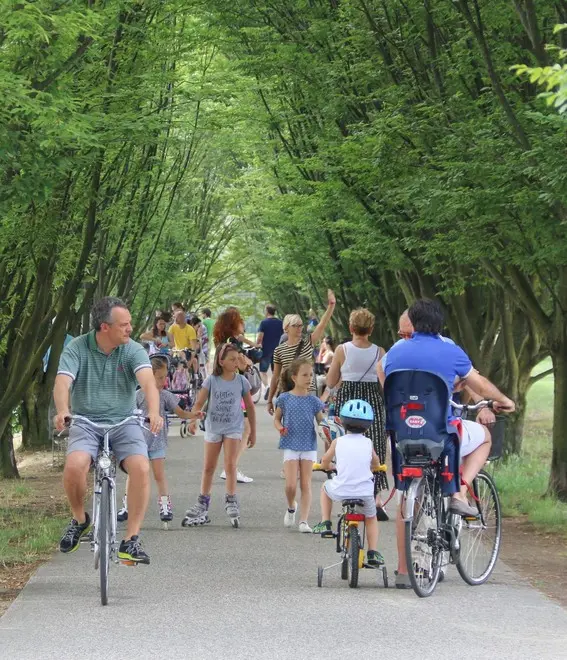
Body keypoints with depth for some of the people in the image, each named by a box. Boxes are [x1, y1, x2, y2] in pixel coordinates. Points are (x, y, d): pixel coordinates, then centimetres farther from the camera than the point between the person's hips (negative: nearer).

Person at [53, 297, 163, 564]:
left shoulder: (133, 351, -5)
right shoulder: (77, 348, -6)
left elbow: (148, 381, -21)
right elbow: (62, 382, -19)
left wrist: (154, 412, -42)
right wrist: (62, 411, -41)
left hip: (124, 422, 1)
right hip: (86, 422, -1)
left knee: (141, 468, -27)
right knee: (74, 466, -30)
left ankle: (131, 540, -17)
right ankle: (79, 519, 1)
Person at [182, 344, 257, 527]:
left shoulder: (241, 381, -4)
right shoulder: (211, 380, -6)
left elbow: (250, 407, 5)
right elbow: (199, 403, -9)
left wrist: (253, 432, 7)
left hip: (233, 428, -1)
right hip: (213, 427, 1)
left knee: (230, 465, -14)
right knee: (208, 467, 10)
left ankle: (231, 502, -7)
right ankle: (202, 504, 21)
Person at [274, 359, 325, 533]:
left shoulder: (313, 400, 1)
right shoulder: (285, 398, -1)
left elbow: (321, 422, 5)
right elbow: (277, 418, 10)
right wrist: (280, 428, -11)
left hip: (309, 446, 1)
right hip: (290, 445, -1)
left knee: (306, 484, 1)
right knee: (291, 485, -8)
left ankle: (303, 520, 4)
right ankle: (291, 507, 23)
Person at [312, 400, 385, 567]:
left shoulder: (338, 442, 0)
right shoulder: (368, 443, 3)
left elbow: (324, 463, 12)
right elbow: (376, 464, 20)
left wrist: (330, 467, 35)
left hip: (340, 490, -1)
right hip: (365, 491, 1)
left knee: (326, 487, 34)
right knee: (371, 518, 27)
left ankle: (325, 523, 25)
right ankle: (373, 552, 13)